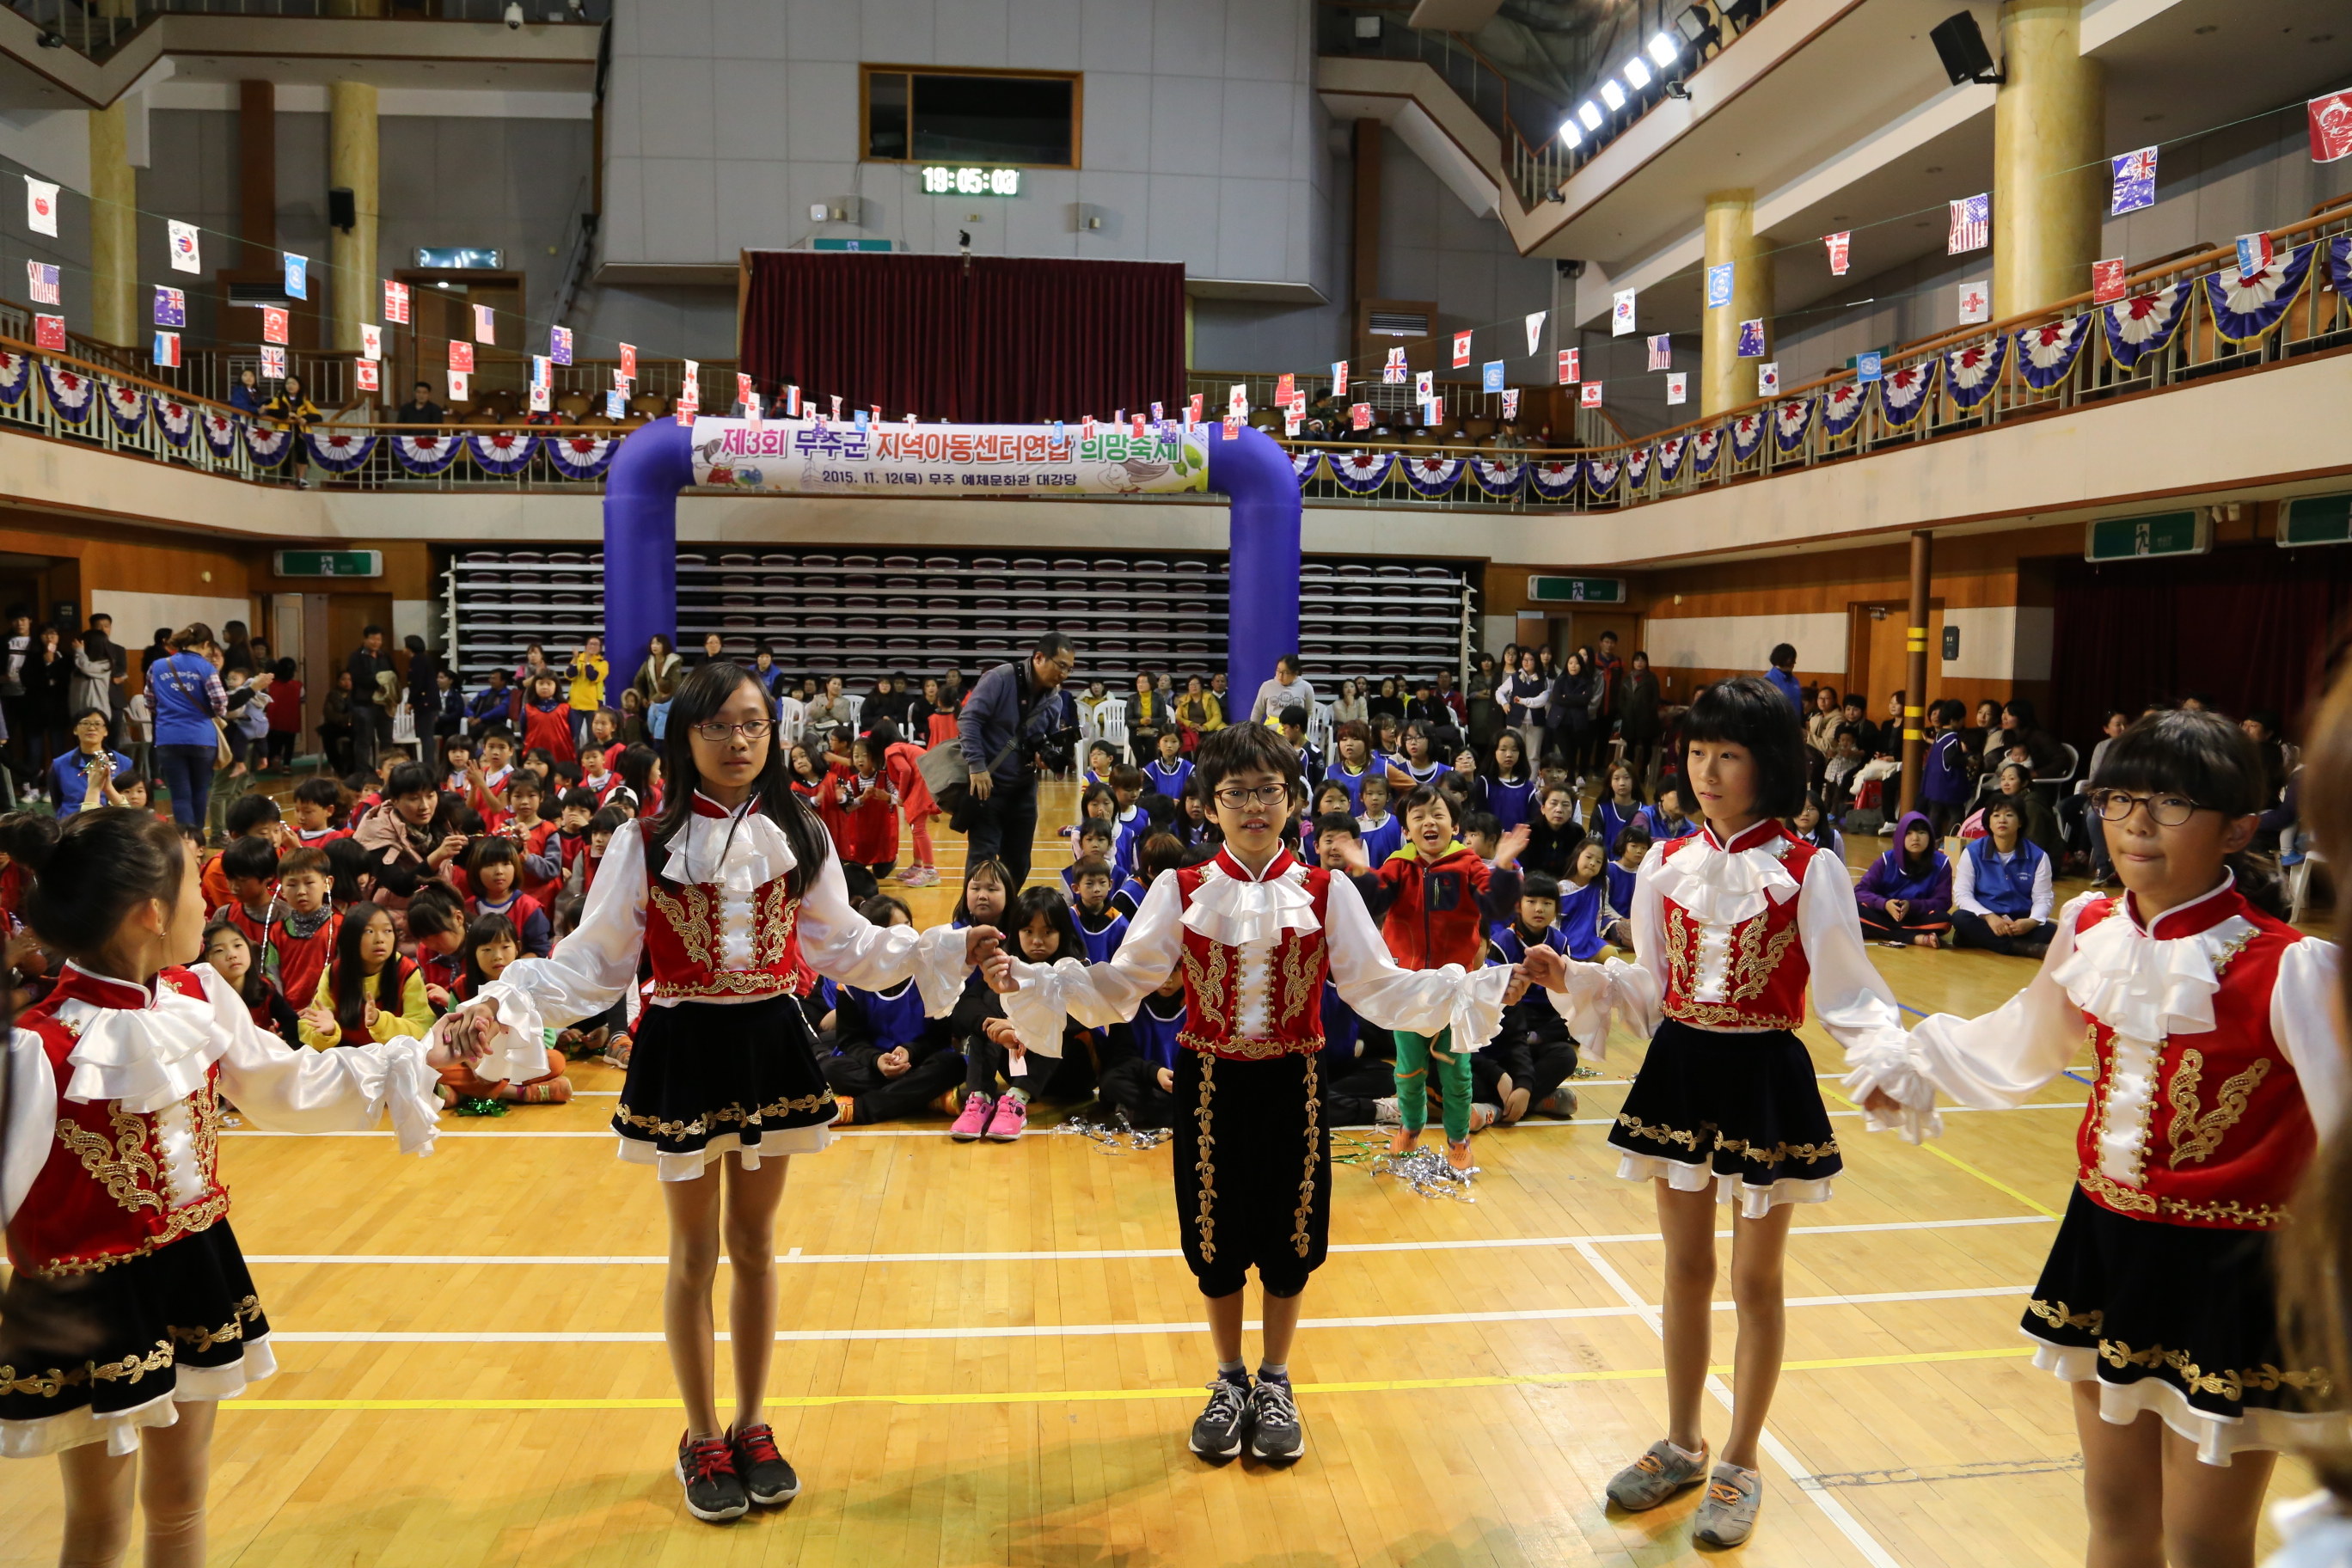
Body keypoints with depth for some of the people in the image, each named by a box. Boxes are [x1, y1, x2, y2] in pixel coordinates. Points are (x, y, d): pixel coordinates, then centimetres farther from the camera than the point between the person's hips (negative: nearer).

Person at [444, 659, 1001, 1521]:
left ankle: (752, 1426, 31)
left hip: (772, 1046, 2)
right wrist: (509, 998, -22)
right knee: (694, 1252, 11)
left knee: (754, 1243, 15)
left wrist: (943, 949, -2)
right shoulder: (645, 844, -8)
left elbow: (845, 945, 6)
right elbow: (595, 960, -7)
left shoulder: (799, 836, 0)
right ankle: (702, 1438, 28)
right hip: (684, 1053, -2)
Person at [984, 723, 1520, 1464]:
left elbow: (1379, 988, -5)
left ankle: (1275, 1384, 34)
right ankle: (1229, 1383, 34)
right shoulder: (1181, 892, -3)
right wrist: (1028, 982, -17)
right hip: (1209, 1087, 0)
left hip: (1292, 1087, 0)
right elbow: (1120, 985, -4)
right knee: (1215, 1238, 10)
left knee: (1288, 1236, 10)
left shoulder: (1326, 893, -2)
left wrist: (1479, 990, -16)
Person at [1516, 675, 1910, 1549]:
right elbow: (1650, 989, 7)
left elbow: (1848, 997, -11)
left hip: (1765, 1082, -4)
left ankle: (1740, 1465, 28)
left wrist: (1891, 1055, -30)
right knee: (1685, 1268, 16)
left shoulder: (1809, 873, -11)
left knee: (1755, 1281, 10)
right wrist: (1572, 980, -8)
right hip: (1679, 1073, 4)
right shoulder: (1666, 866, 1)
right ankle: (1681, 1446, 34)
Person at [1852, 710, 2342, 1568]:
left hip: (2228, 1273, -5)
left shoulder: (2288, 966, -19)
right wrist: (1913, 1065, 25)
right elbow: (2024, 1048, 18)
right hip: (2105, 1241, 6)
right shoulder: (2091, 929, -1)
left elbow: (2341, 1120, -25)